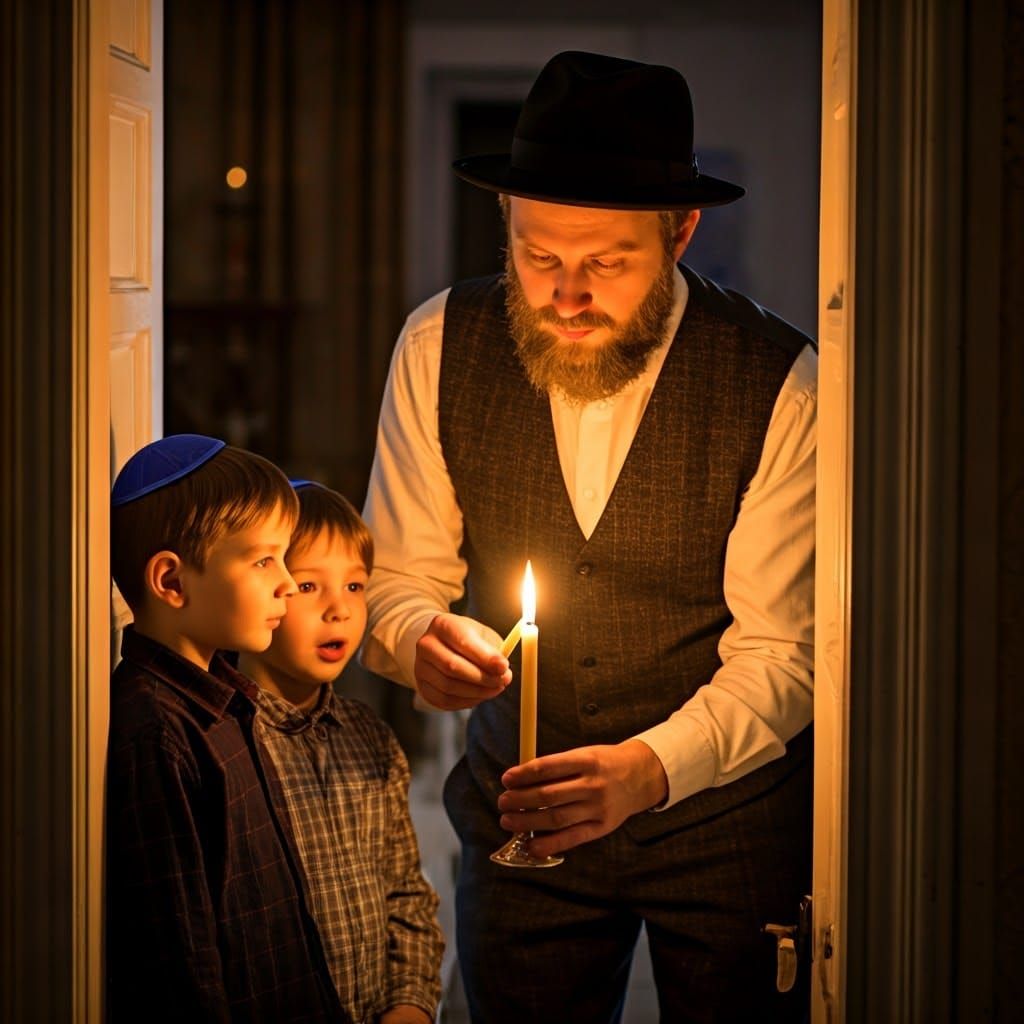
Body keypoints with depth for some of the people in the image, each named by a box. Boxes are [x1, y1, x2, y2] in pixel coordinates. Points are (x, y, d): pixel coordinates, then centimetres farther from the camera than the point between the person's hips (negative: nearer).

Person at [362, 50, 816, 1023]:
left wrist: (649, 767, -36)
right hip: (519, 802, 2)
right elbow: (397, 577, -2)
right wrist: (419, 636, -27)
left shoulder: (783, 385, -19)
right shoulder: (440, 348, -11)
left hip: (731, 813, -2)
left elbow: (780, 655, -18)